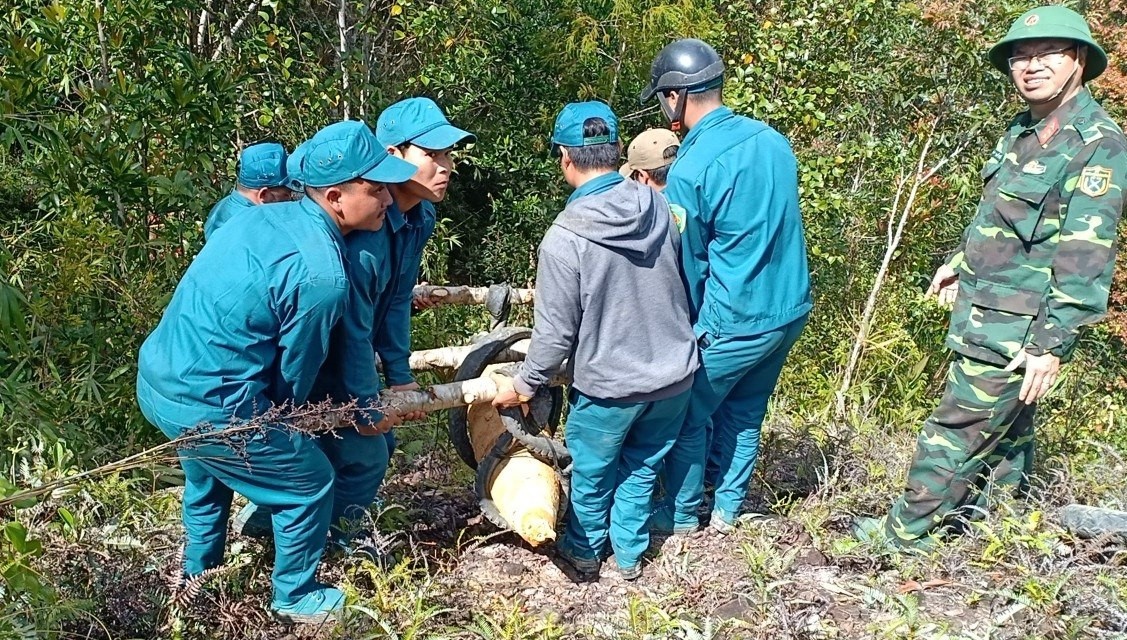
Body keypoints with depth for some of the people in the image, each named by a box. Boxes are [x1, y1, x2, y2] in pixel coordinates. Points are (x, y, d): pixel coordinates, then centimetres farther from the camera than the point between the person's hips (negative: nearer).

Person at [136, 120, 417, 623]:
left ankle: (197, 579, 56)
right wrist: (282, 423, 13)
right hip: (208, 408, -9)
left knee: (206, 475, 35)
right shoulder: (321, 274, -21)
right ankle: (295, 599, 31)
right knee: (311, 484, 12)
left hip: (155, 379, 9)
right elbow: (296, 374, -7)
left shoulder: (264, 217, 3)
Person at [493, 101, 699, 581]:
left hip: (609, 385, -4)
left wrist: (524, 384, -1)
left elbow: (556, 333, -18)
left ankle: (584, 552, 41)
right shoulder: (661, 207, -8)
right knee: (642, 468, 23)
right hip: (674, 375, 4)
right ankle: (630, 554, 38)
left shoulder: (565, 237, -23)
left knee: (592, 474, 21)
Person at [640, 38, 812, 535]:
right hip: (790, 308, 7)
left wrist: (688, 330, 4)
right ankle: (727, 509, 36)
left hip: (736, 322, -7)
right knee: (744, 413, 23)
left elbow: (688, 264, -10)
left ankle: (680, 515, 29)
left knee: (688, 416, 14)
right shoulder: (772, 140, 1)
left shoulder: (690, 170, -20)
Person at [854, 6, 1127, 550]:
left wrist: (1053, 342, -24)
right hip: (987, 313, 9)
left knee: (958, 429, -2)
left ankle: (907, 532, 10)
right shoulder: (1023, 132, 12)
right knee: (1004, 430, 19)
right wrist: (958, 262, 27)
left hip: (1018, 327, -9)